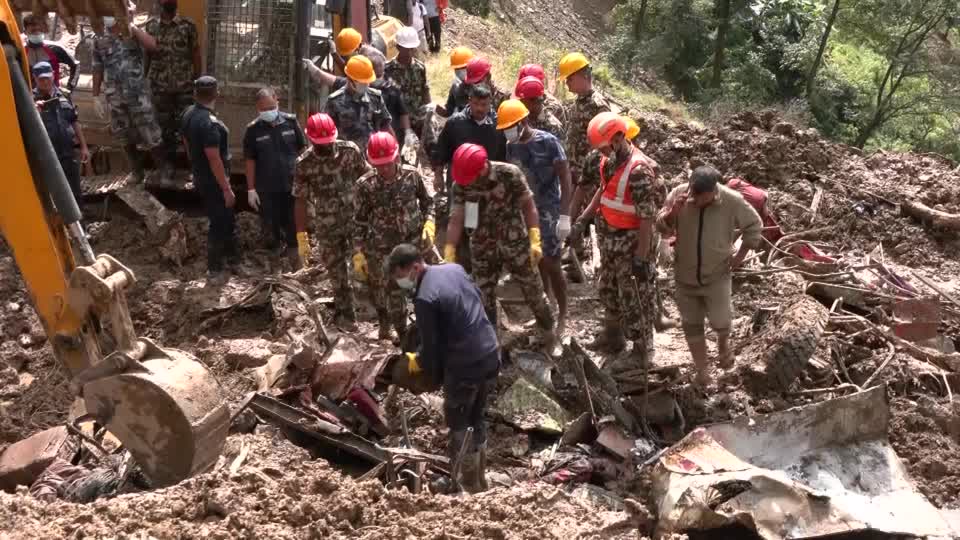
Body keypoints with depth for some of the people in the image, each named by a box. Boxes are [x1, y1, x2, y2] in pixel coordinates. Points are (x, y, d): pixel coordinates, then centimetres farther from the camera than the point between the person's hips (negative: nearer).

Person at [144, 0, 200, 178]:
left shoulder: (188, 25, -4)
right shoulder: (150, 26, 2)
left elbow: (195, 54, -2)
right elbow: (146, 55, 7)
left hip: (185, 85, -2)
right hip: (160, 86, 2)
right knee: (165, 125, 11)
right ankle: (169, 162, 24)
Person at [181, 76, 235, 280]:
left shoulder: (188, 113, 0)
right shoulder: (209, 123, -29)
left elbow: (187, 144, 12)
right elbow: (214, 159, -27)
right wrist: (227, 189, -21)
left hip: (200, 176, 9)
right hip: (213, 180, -9)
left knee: (226, 216, 25)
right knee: (218, 223, 5)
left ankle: (230, 252, 43)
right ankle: (214, 270, 16)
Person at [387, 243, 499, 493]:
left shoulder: (425, 298, -19)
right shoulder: (455, 268, 5)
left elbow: (431, 348, -13)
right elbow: (478, 297, 19)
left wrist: (418, 362, 8)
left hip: (465, 366, -8)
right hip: (491, 355, 8)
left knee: (458, 425, 12)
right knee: (477, 419, 23)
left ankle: (471, 487, 22)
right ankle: (480, 480, 35)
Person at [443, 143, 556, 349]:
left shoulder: (510, 174, -20)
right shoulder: (461, 185, -11)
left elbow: (528, 206, -11)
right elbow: (456, 220, -8)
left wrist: (535, 241, -15)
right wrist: (448, 256, -12)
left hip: (515, 244, -2)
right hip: (482, 249, 3)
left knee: (532, 290, 10)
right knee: (484, 297, 10)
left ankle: (548, 331, 31)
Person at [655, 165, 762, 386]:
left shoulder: (732, 201, -18)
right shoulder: (678, 194, -14)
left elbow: (754, 225, -1)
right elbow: (662, 227, -8)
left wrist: (740, 255, -2)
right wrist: (673, 211, -27)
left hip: (717, 274, -2)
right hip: (685, 274, 2)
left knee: (719, 321, -7)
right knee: (691, 324, 10)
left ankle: (723, 342, 30)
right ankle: (701, 370, 27)